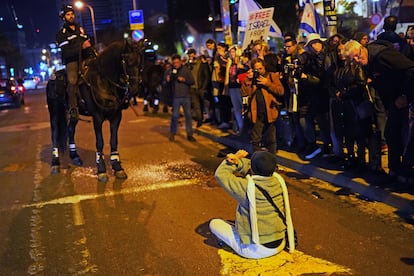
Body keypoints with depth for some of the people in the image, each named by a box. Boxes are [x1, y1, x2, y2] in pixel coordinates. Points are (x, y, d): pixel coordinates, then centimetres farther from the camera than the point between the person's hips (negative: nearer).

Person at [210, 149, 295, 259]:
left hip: (256, 250, -6)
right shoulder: (278, 180, -9)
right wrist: (238, 162, -9)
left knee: (214, 223, 7)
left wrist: (236, 158, -2)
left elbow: (221, 174, -12)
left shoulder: (248, 188, -26)